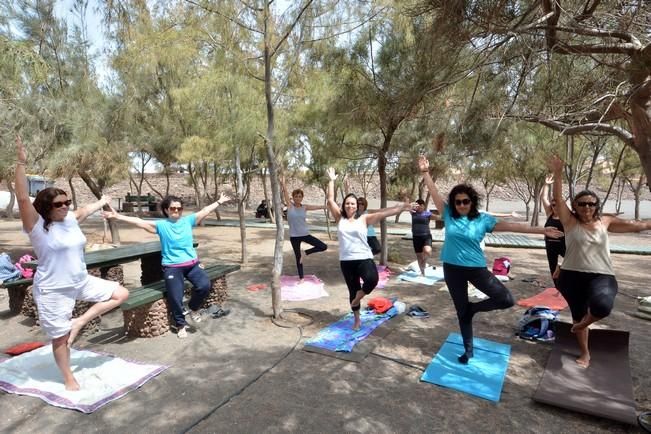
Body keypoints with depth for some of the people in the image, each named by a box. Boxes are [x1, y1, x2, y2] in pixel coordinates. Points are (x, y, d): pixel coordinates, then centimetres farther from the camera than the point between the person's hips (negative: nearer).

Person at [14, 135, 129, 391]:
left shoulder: (71, 219, 3)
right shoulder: (37, 226, -14)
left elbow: (85, 210, 24)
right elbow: (23, 198, -27)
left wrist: (102, 201, 43)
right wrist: (21, 163, -34)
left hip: (82, 282, 6)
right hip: (53, 291, -6)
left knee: (121, 294, 6)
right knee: (61, 337, 7)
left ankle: (80, 322, 9)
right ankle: (68, 378, 28)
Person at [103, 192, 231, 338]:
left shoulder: (188, 220, 7)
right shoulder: (161, 225, 1)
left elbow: (205, 210, 12)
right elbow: (139, 222, -8)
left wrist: (219, 201, 16)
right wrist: (118, 216, -18)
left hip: (192, 264, 2)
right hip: (172, 267, -2)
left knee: (205, 285, -20)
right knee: (175, 297, -9)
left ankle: (193, 308, 11)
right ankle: (181, 325, 19)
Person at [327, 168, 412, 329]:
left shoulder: (364, 219, -1)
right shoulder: (340, 218, 5)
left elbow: (382, 213, -11)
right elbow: (330, 200, 1)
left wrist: (400, 207, -21)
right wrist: (332, 180, 3)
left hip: (364, 258, -2)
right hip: (346, 261, 2)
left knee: (372, 279, -30)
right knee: (352, 290, 11)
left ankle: (358, 297, 3)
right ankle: (357, 319, 31)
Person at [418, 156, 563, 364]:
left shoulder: (483, 219, -5)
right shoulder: (448, 214, -3)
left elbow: (511, 226, -5)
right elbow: (434, 193, -6)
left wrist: (542, 230, -7)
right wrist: (425, 172, -12)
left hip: (476, 268, 0)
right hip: (452, 269, 0)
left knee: (506, 300, -13)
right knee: (461, 311, 12)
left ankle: (474, 307, 15)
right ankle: (468, 349, 33)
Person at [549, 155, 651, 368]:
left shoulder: (605, 222, 6)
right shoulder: (570, 222, -2)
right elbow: (557, 199, -12)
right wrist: (557, 174, -21)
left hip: (601, 276, 1)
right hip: (572, 276, 0)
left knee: (602, 306, -30)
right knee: (578, 315, 12)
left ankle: (584, 323, 6)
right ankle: (585, 353, 35)